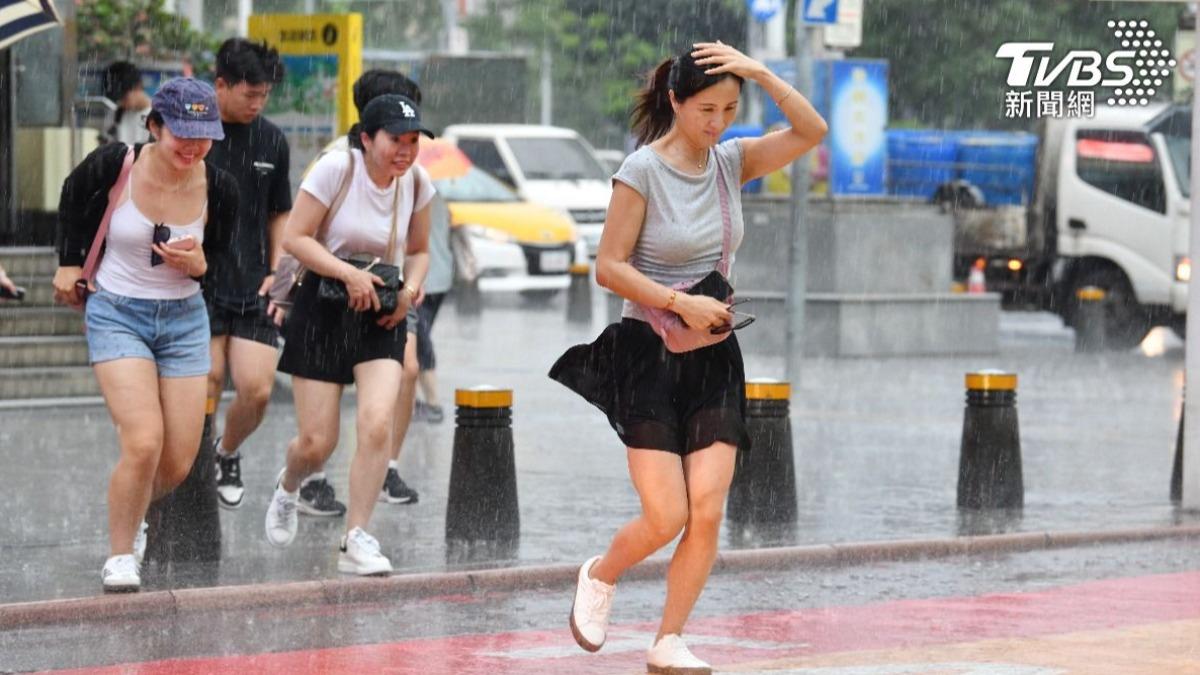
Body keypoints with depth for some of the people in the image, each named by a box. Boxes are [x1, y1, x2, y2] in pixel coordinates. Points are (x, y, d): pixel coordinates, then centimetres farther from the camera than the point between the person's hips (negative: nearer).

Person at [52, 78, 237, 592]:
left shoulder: (218, 188, -10)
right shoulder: (116, 165, -16)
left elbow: (221, 260, 6)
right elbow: (74, 195, 7)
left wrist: (197, 263, -16)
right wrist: (71, 261, 11)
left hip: (184, 318, 3)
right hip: (117, 315, -3)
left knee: (177, 464, 3)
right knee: (143, 444, -20)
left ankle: (129, 515, 37)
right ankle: (120, 556, 1)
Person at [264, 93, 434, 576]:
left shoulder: (416, 183, 1)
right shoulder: (337, 169, -13)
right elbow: (294, 237, -13)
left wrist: (411, 287, -5)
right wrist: (349, 274, -23)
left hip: (381, 317, 3)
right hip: (323, 311, -3)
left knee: (377, 424, -19)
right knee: (317, 443, -2)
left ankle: (356, 541, -9)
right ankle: (288, 487, 36)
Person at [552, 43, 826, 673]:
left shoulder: (731, 162, 3)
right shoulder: (642, 170, -12)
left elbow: (811, 132, -7)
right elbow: (609, 266, -11)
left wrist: (758, 72, -16)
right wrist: (679, 302, -19)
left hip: (713, 358, 5)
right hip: (648, 354, -4)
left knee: (707, 510, -6)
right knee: (666, 517, -8)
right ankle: (600, 575, 24)